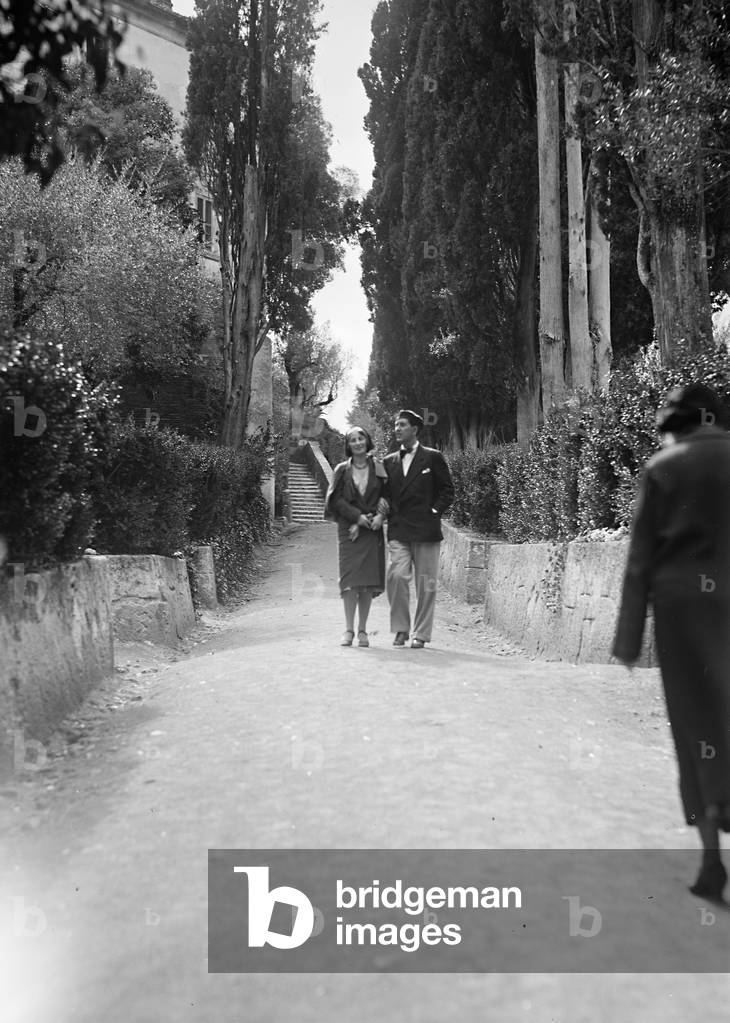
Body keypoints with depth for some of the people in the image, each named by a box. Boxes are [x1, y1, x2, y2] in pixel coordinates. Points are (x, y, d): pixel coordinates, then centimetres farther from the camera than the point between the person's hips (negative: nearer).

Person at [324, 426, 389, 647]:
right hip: (349, 529, -1)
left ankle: (362, 630, 5)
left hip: (372, 529, 1)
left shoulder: (379, 468, 9)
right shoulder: (342, 470, 8)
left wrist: (380, 516, -11)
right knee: (350, 579, -9)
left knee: (369, 580, -2)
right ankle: (349, 630, -7)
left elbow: (387, 496, 6)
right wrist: (358, 516, -10)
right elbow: (337, 499, 1)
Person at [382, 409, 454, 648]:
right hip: (398, 531, 2)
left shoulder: (433, 458, 4)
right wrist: (388, 515, 5)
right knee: (397, 576, -11)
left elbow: (447, 490, 6)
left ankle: (421, 634, 9)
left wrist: (434, 511, -5)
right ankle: (400, 629, 2)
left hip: (426, 530, -2)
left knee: (425, 583, 0)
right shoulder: (389, 462, 14)